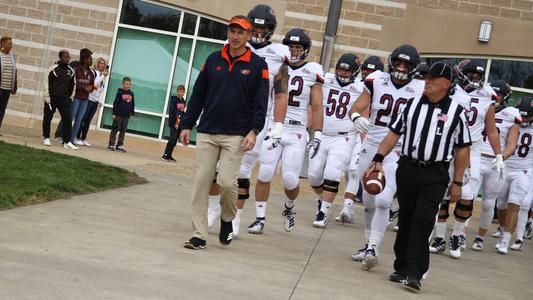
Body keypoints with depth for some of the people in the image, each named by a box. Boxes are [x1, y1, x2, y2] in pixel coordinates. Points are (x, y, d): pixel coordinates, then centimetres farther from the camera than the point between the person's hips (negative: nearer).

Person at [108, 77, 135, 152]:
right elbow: (115, 103, -7)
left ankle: (119, 145, 13)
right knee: (115, 129, 0)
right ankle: (111, 144, 6)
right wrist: (114, 113, -10)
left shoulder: (132, 94, 9)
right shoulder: (120, 92, -6)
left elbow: (132, 105, 15)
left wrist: (133, 114, 13)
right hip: (118, 115, -5)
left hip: (126, 116, 5)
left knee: (123, 131, 7)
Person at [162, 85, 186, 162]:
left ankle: (169, 155, 12)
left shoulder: (183, 101, 13)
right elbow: (170, 112, -11)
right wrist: (174, 123, -17)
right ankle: (165, 155, -9)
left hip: (180, 124, 6)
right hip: (174, 123, -6)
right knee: (173, 139, -12)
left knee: (175, 140, 6)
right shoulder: (174, 100, -6)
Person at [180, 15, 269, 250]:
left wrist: (254, 130, -14)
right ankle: (199, 235, 5)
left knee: (227, 182, -11)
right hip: (207, 132, 3)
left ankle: (227, 219, 20)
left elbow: (261, 102, -3)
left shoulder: (257, 65, 1)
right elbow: (197, 96, 12)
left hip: (236, 135, -3)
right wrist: (187, 125, 8)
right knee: (201, 182, -1)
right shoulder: (213, 60, 9)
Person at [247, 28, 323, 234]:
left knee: (290, 179, -5)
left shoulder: (312, 72, 1)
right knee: (264, 174, -5)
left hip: (296, 132, -1)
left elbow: (317, 109, 1)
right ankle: (260, 218, 6)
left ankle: (289, 207, 27)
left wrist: (317, 136, -4)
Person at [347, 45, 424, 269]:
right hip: (370, 147, 3)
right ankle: (369, 244, 29)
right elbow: (355, 108, -3)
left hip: (397, 152, -3)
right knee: (369, 202, 13)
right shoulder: (377, 81, -1)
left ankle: (373, 249, -10)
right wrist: (357, 117, -26)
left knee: (383, 201, -17)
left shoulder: (419, 91, -5)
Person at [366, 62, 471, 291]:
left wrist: (457, 183, 1)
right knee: (406, 220, 9)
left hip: (435, 175, -3)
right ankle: (402, 268, 19)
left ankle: (414, 273, -11)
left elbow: (462, 149, 3)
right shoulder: (412, 104, 8)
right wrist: (378, 159, -2)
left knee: (422, 221, -11)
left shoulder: (456, 111, -1)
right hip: (407, 169, 3)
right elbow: (394, 133, 9)